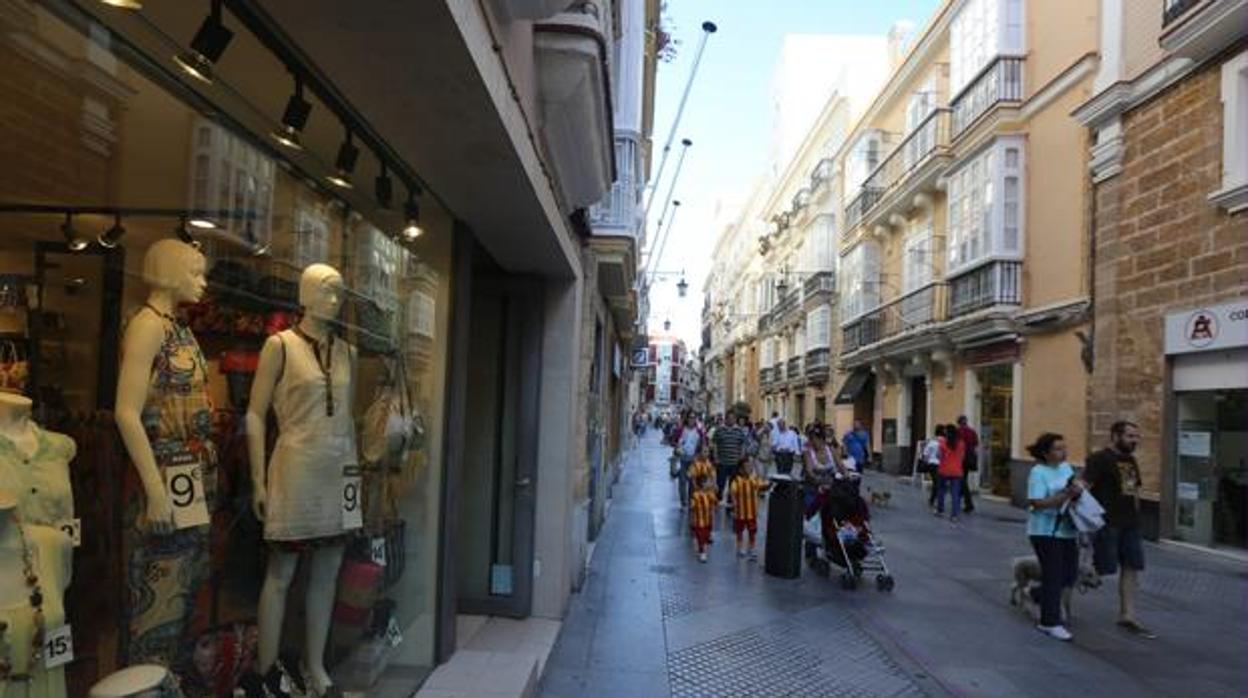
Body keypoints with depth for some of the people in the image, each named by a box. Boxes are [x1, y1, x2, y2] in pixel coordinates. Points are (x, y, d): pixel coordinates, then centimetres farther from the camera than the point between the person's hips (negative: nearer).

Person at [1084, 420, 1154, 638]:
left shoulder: (1131, 460, 16)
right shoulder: (1099, 459, -11)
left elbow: (1134, 490, 23)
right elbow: (1084, 486, -22)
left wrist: (1136, 518, 19)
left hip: (1130, 524, 8)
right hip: (1106, 523, -8)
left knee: (1132, 568, 7)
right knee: (1098, 571, -4)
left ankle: (1127, 614, 15)